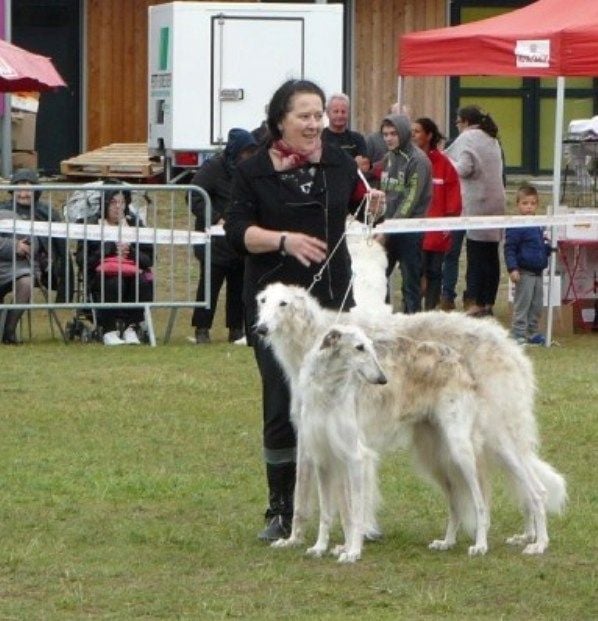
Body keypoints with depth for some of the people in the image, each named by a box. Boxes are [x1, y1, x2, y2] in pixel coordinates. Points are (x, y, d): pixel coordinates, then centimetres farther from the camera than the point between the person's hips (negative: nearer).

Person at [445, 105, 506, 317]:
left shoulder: (468, 138, -7)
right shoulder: (491, 139, 18)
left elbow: (464, 168, -17)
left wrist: (450, 164, 3)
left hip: (477, 203, -8)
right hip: (496, 201, 8)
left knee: (476, 254, -6)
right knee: (491, 254, 9)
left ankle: (477, 303, -8)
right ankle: (489, 303, 12)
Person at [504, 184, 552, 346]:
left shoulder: (539, 226, 11)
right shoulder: (516, 227, -13)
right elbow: (509, 249, -16)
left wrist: (549, 248, 4)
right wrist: (512, 269, -24)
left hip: (538, 272, 8)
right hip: (524, 273, -8)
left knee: (537, 305, 12)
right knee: (522, 304, -3)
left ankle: (532, 333, 23)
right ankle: (518, 334, 2)